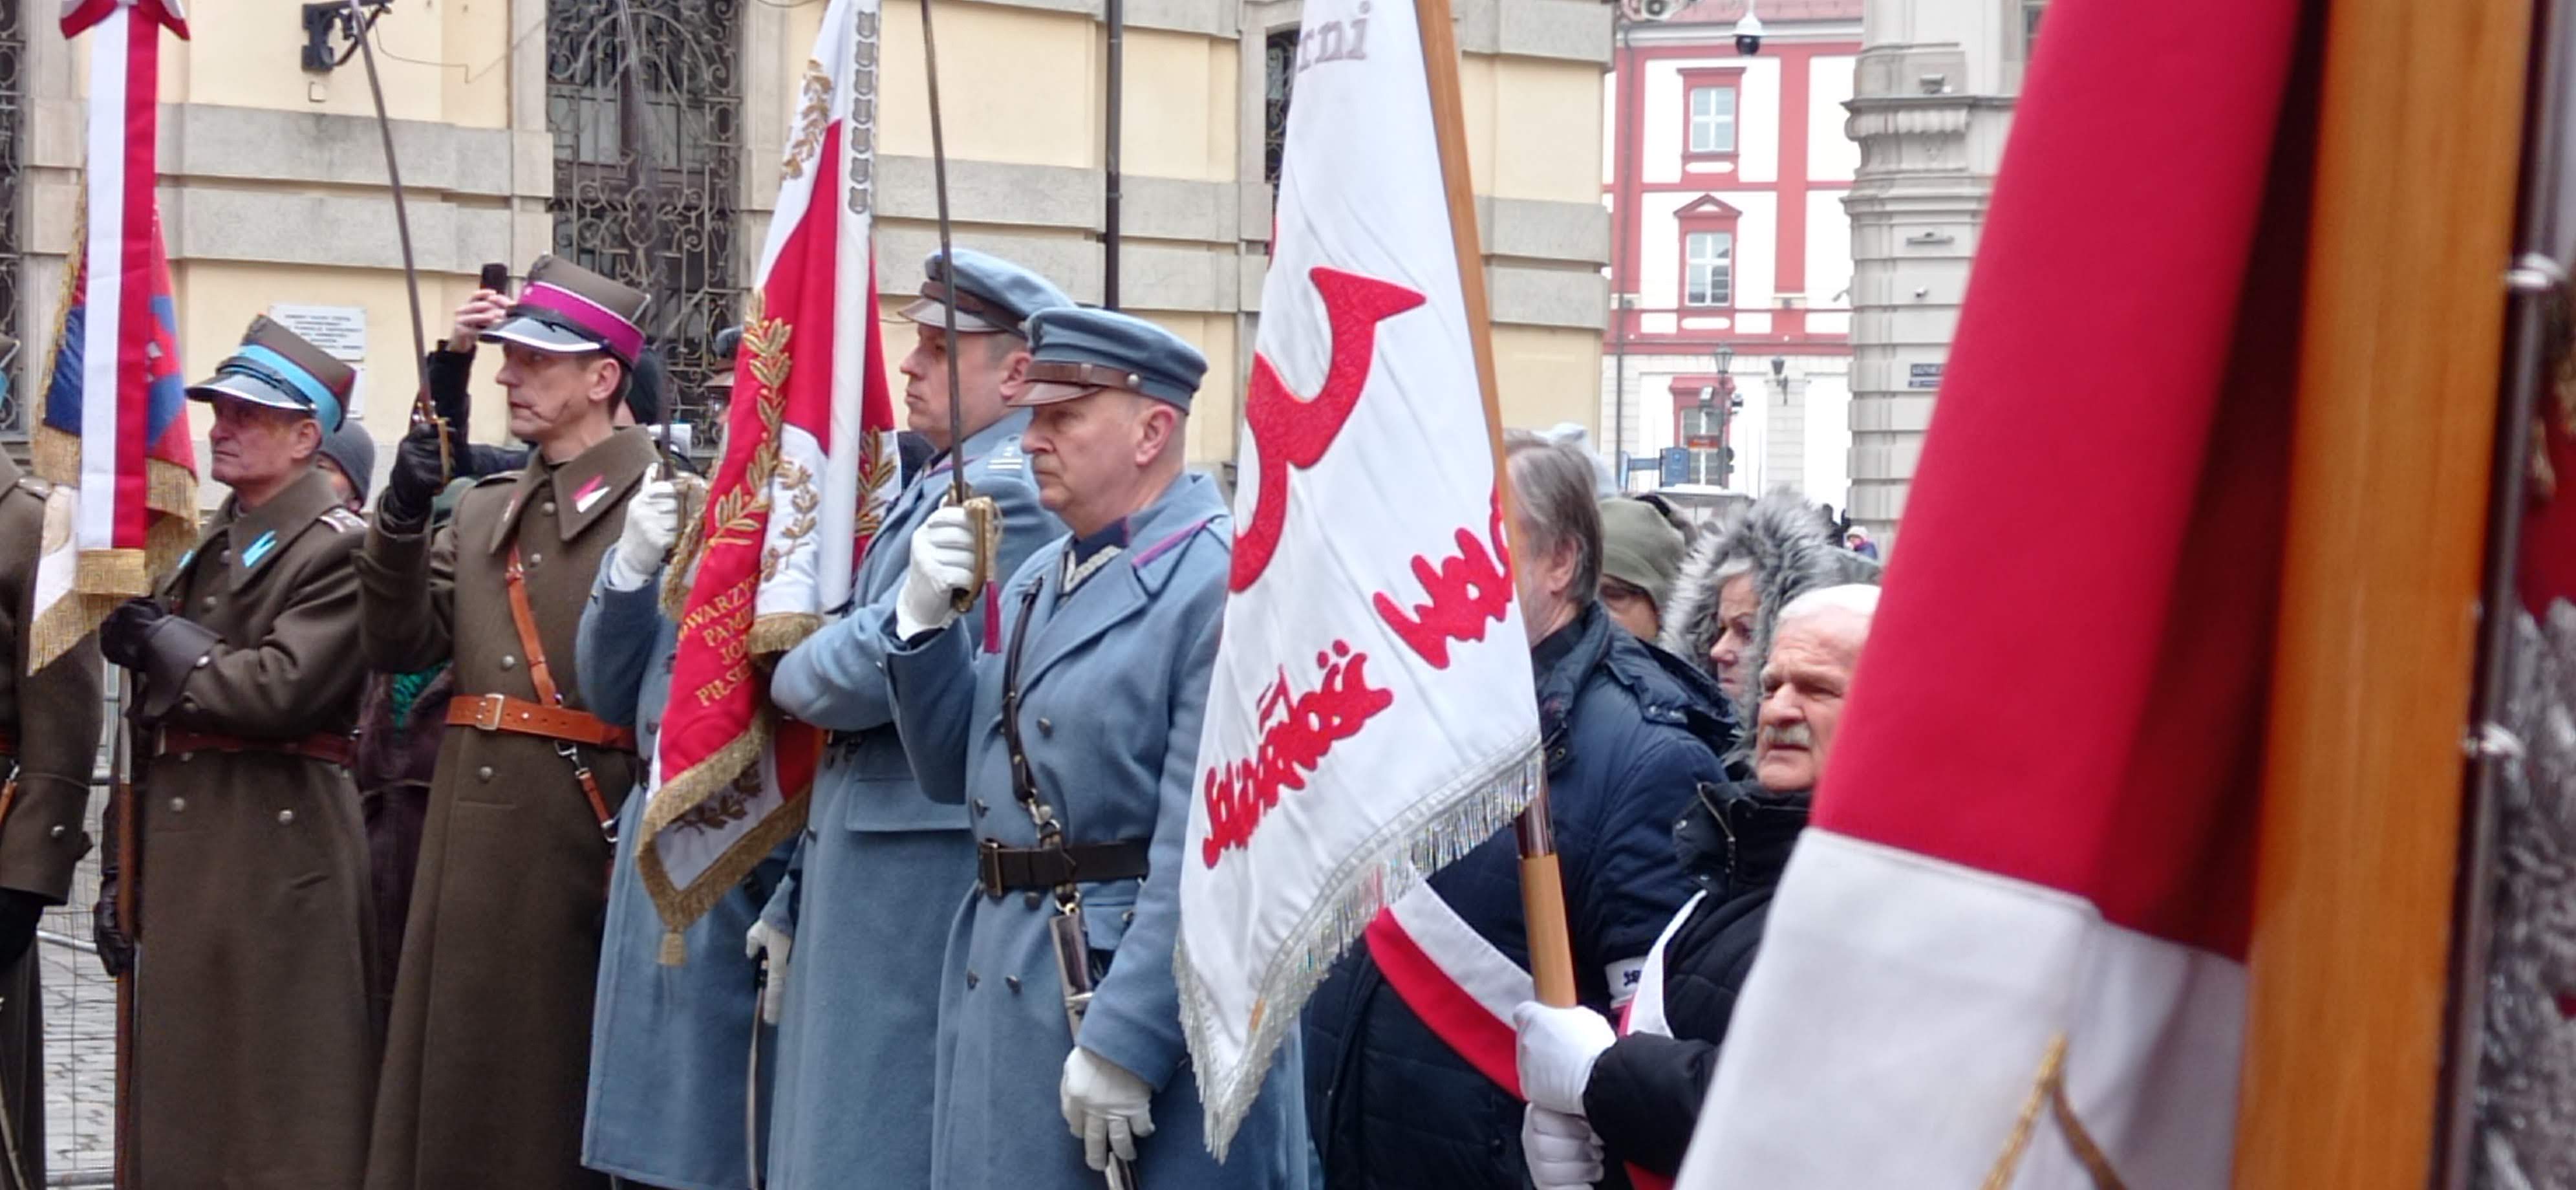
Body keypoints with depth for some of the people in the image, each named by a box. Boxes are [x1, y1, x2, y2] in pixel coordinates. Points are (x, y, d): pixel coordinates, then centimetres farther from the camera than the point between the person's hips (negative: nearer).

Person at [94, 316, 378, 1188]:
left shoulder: (339, 547, -7)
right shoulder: (205, 546, 17)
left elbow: (279, 689, -21)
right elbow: (150, 723, 18)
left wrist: (156, 638, -8)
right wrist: (125, 872, 15)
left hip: (280, 849, -8)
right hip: (183, 852, 8)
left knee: (280, 1107, -3)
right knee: (183, 1099, 12)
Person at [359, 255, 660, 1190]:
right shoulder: (482, 508, 15)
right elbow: (402, 644, 7)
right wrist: (402, 514, -6)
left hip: (591, 832, -6)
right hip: (476, 836, 7)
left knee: (565, 1075, 4)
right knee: (465, 1076, 12)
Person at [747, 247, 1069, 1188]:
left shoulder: (1007, 493, -16)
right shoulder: (941, 482, 16)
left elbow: (870, 670, -24)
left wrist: (788, 675, -1)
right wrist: (798, 898, 20)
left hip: (922, 878, -10)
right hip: (867, 867, 10)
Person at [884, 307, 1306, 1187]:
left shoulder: (1229, 585, -16)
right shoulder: (1039, 578, 12)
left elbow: (1204, 852, -21)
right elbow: (956, 774, 14)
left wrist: (1125, 1042, -22)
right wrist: (923, 619, -1)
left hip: (1150, 991, -8)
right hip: (1004, 978, 8)